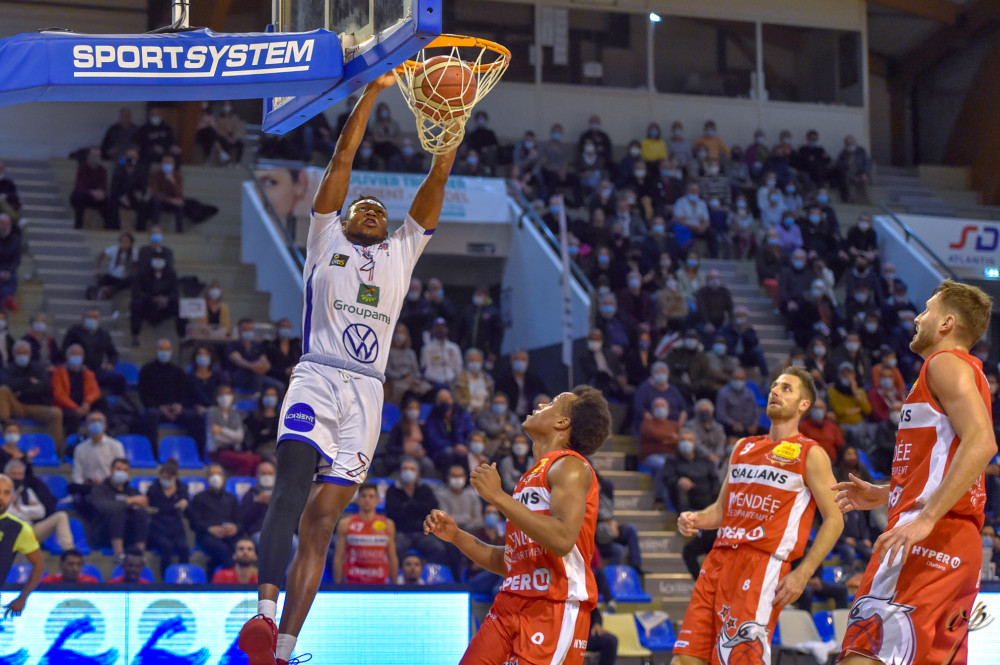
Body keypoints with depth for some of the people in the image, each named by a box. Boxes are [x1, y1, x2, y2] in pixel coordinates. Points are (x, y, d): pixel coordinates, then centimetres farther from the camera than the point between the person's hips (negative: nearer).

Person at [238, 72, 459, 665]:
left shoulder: (402, 250, 23)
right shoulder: (325, 239, 16)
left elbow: (438, 180, 15)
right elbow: (342, 161, 9)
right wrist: (371, 94, 5)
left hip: (366, 392, 3)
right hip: (317, 377, -3)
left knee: (322, 518, -3)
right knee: (294, 482, -27)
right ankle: (265, 611, -39)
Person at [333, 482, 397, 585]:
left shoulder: (387, 525, 10)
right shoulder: (346, 524, 5)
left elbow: (393, 558, 11)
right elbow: (339, 557, 3)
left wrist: (394, 584, 7)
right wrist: (337, 585, -2)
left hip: (379, 581, 2)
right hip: (353, 581, -2)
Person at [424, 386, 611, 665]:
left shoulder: (570, 466, -6)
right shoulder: (532, 477, 22)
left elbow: (563, 539, -23)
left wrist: (499, 496, -18)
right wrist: (456, 536, 15)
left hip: (556, 608, -9)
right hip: (511, 605, 9)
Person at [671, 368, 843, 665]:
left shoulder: (810, 455, 1)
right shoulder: (743, 447, 21)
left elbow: (834, 520, -3)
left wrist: (802, 574, -13)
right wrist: (694, 520, 3)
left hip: (764, 563, -6)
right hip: (720, 559, 6)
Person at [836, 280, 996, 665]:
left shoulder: (946, 363, -4)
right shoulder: (967, 373, 27)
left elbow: (981, 443, -21)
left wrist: (926, 518, -27)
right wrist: (883, 495, 27)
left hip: (929, 542, -11)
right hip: (958, 544, 11)